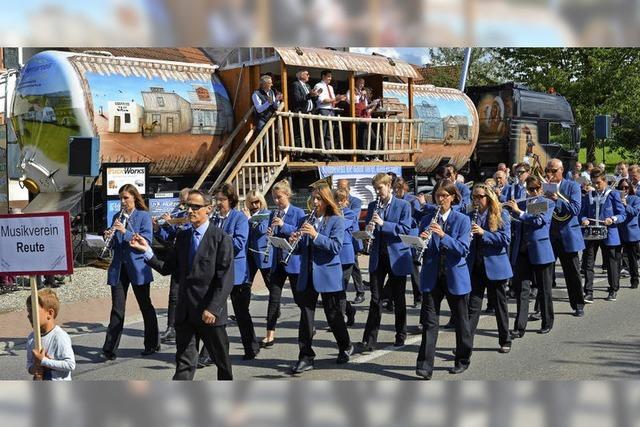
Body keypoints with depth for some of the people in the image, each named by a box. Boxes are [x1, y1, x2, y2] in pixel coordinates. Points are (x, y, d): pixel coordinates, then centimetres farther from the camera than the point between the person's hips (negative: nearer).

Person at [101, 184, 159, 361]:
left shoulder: (143, 216, -2)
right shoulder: (117, 217, 12)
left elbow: (147, 239, -14)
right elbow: (114, 244, 14)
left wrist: (125, 232, -22)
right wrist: (109, 236, -8)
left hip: (138, 267, -4)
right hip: (118, 267, 4)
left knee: (145, 306, 8)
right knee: (117, 308, 0)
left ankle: (152, 344, 22)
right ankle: (109, 350, -1)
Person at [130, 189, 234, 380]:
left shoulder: (221, 238, -8)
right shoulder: (182, 236, 10)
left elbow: (226, 279, -13)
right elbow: (167, 268, 8)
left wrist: (212, 309, -19)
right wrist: (147, 251, -4)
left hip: (210, 313, -4)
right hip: (185, 312, 4)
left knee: (222, 360, 13)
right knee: (184, 363, 3)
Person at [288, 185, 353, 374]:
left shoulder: (336, 221, -3)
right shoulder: (305, 220, 10)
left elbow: (336, 247, -15)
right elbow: (300, 249, 11)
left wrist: (315, 235, -25)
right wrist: (294, 242, -12)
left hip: (328, 275, -4)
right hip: (307, 275, 4)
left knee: (333, 315, 7)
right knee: (306, 316, 1)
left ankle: (346, 347, 30)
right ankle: (306, 357, 6)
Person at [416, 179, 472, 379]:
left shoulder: (462, 220, -3)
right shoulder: (427, 220, 5)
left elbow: (463, 249, -14)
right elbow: (422, 250, 5)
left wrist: (443, 235, -26)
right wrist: (422, 241, -18)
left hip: (456, 277, -1)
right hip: (432, 277, 2)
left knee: (461, 320, 12)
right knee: (429, 321, -4)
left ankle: (463, 360, 29)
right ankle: (425, 365, -5)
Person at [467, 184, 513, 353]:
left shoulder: (501, 214, -2)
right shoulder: (470, 216, 8)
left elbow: (506, 239, -12)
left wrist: (483, 233, -22)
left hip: (495, 266, -2)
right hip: (475, 267, 2)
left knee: (500, 304, 10)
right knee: (473, 305, -2)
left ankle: (505, 341, 25)